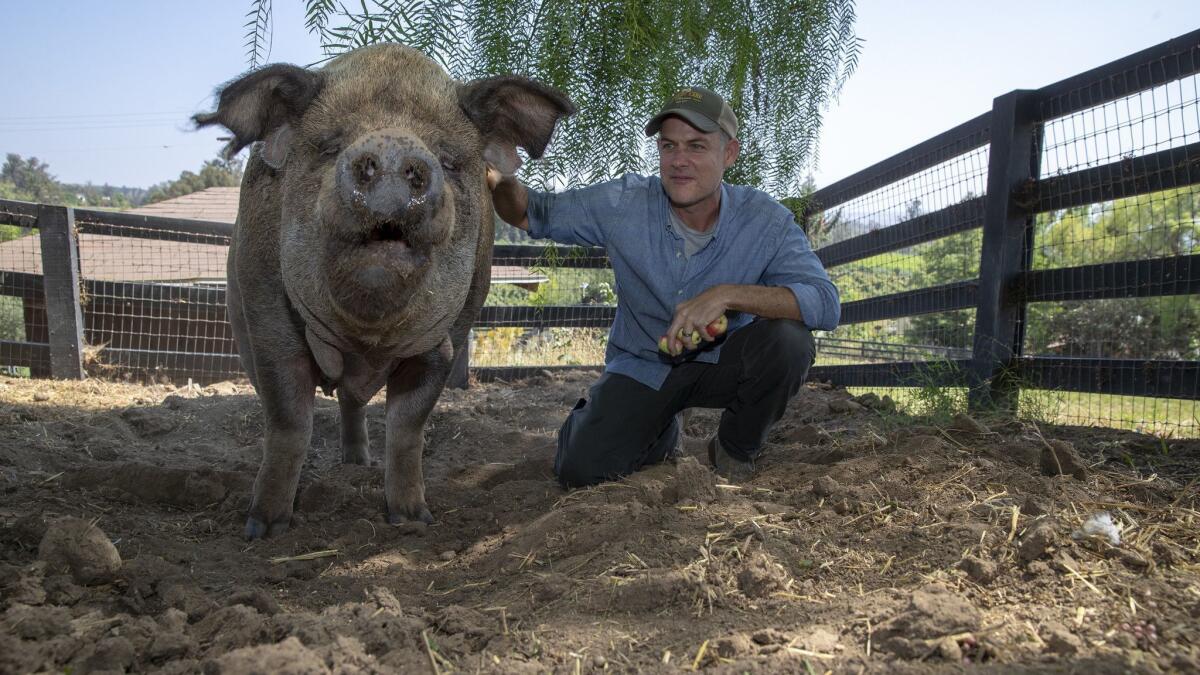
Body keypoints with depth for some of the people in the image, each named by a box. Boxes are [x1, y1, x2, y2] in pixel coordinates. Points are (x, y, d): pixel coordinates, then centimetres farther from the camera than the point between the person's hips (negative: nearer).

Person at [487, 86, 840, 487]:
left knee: (788, 339, -31)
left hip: (719, 362, 0)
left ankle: (736, 447, -1)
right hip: (640, 366, 1)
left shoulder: (766, 221, -18)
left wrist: (728, 294, -39)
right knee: (580, 471, -17)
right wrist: (498, 178, -30)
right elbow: (532, 214, -6)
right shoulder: (624, 204, -14)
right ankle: (661, 433, 18)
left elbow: (825, 303, -27)